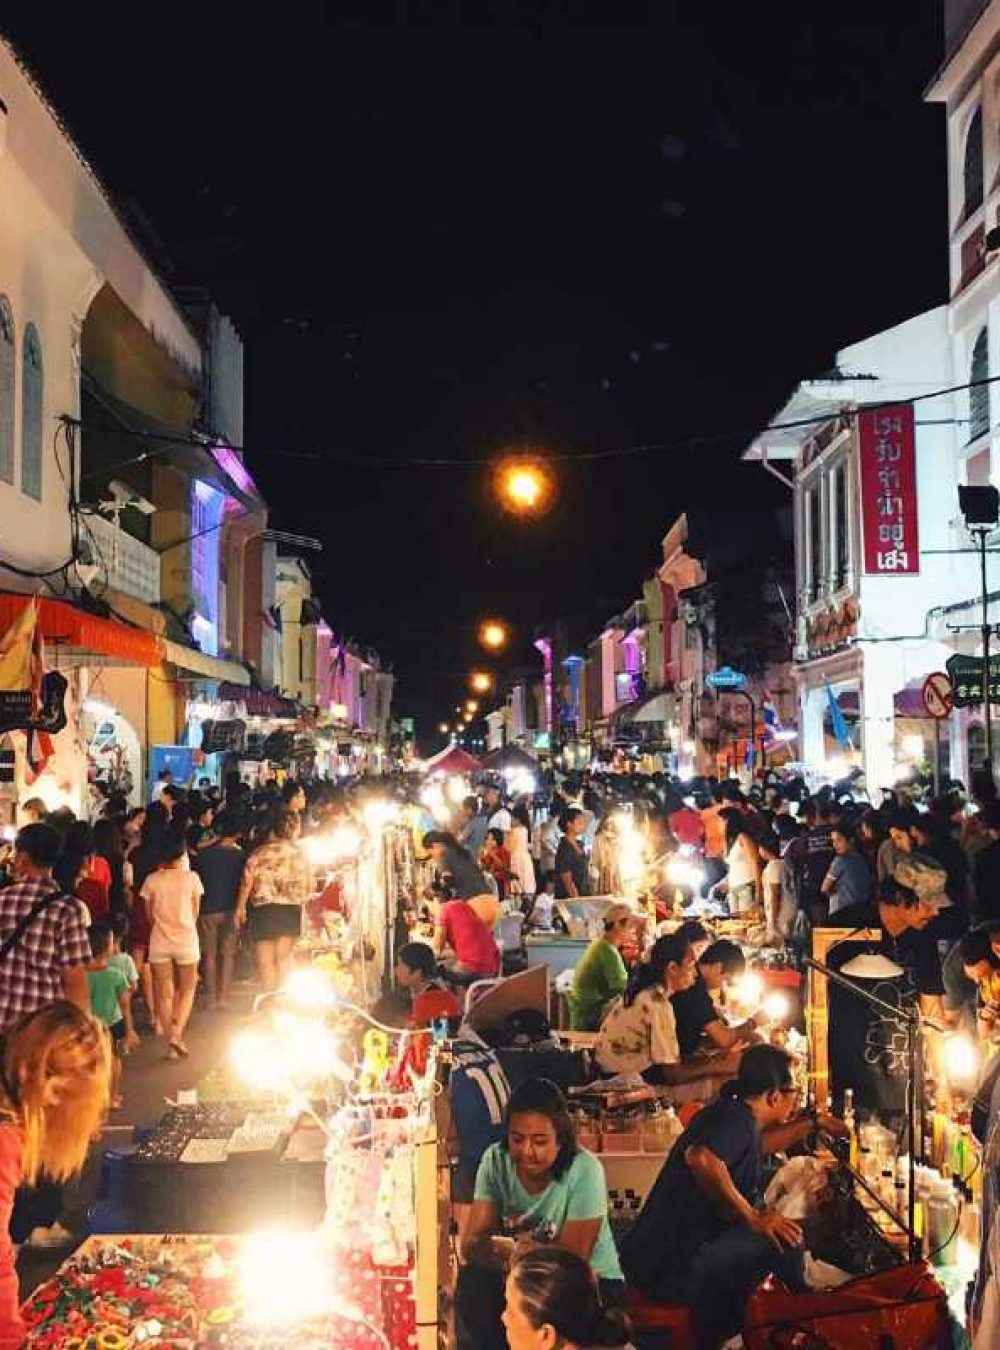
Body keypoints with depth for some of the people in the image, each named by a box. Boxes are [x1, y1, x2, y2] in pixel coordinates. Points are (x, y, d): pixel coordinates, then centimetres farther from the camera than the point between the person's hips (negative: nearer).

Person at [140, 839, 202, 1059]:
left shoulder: (152, 880, -3)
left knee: (165, 993, 9)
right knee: (187, 990, 14)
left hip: (160, 941, 1)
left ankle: (170, 1044, 9)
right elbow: (195, 913, 2)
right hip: (186, 939, -1)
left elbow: (150, 915, 5)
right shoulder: (191, 878, -6)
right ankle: (176, 1034, -5)